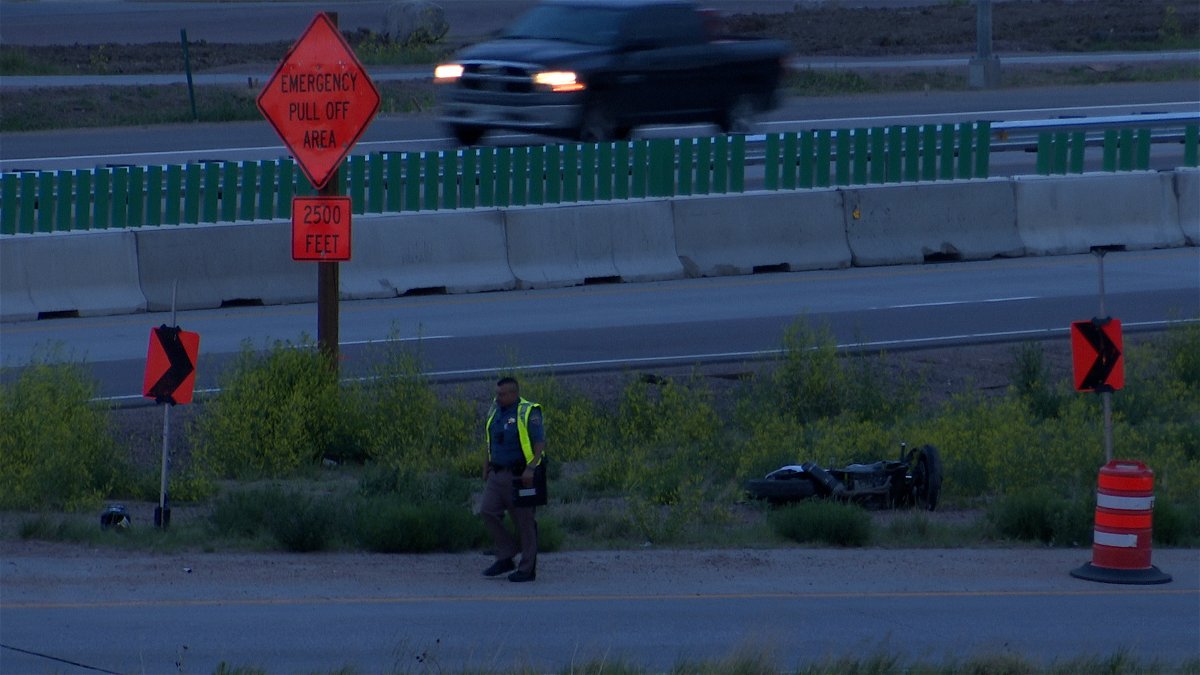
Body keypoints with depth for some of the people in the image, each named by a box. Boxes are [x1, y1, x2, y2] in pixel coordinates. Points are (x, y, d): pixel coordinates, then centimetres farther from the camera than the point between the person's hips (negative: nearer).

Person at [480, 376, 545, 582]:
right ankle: (505, 557, 6)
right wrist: (486, 467, 18)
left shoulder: (528, 413, -11)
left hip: (519, 476, -7)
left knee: (524, 521, -1)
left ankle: (527, 569, 5)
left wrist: (531, 468, -26)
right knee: (488, 511, -5)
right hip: (497, 473, 7)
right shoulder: (495, 410, 11)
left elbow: (540, 442, -16)